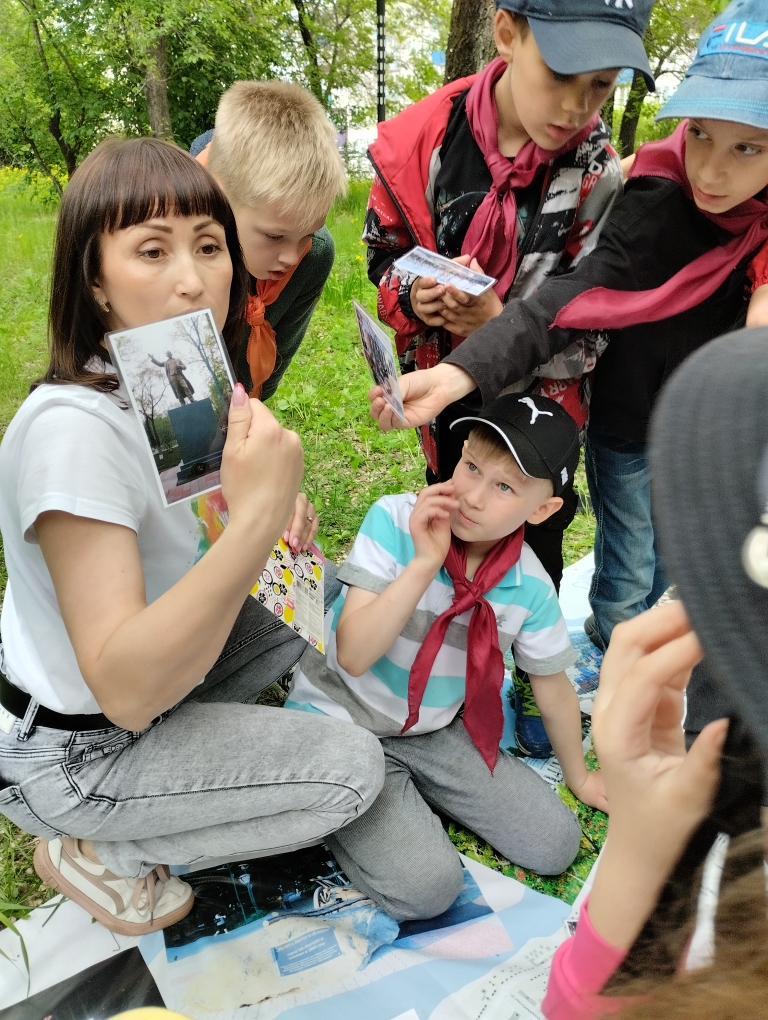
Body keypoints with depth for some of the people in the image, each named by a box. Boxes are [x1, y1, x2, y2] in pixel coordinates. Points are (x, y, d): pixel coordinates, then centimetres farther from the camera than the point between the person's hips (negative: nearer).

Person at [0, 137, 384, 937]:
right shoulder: (71, 427, -32)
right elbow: (125, 690, -34)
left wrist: (273, 508, -10)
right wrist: (255, 519, -45)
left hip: (156, 662, 8)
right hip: (71, 749, -7)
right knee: (354, 768, -11)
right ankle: (92, 853, 4)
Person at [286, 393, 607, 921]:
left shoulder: (531, 586, -13)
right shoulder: (396, 520, -23)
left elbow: (554, 687, 4)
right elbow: (354, 656, -27)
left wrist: (580, 777, 16)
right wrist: (425, 563, -35)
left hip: (438, 730, 5)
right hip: (340, 720, -4)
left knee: (556, 844, 1)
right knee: (426, 886, -19)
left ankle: (410, 794, 16)